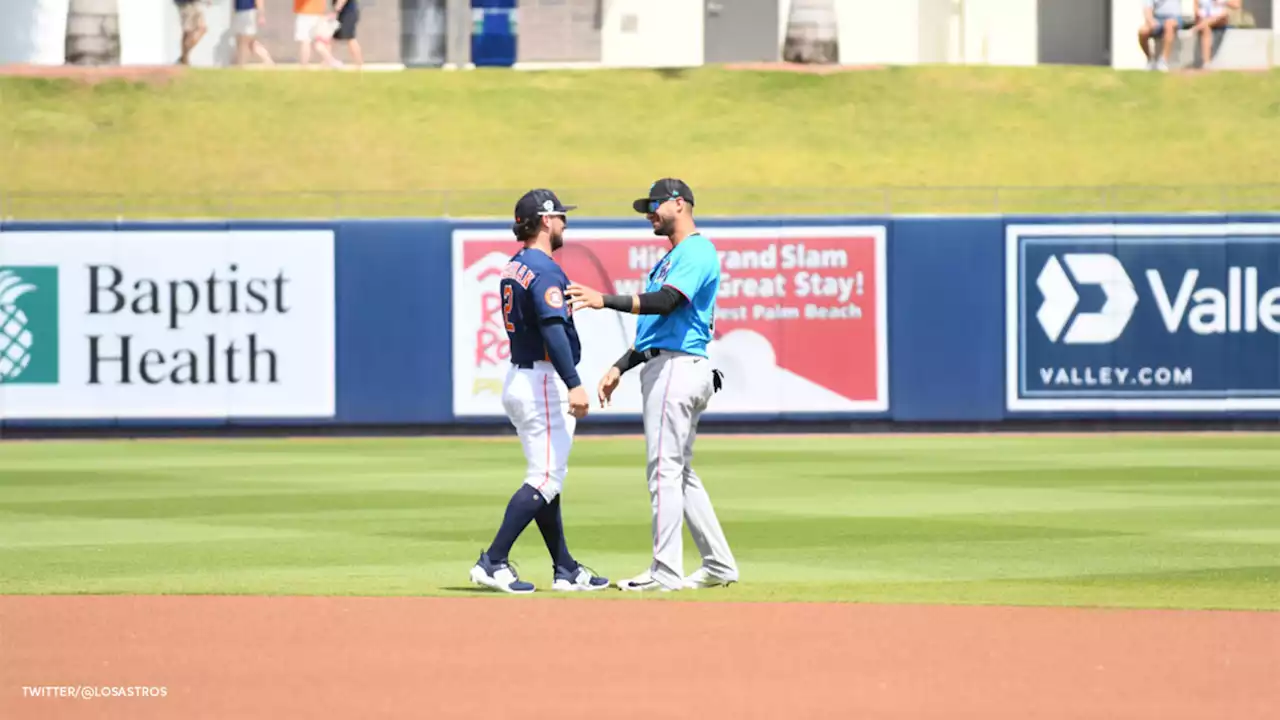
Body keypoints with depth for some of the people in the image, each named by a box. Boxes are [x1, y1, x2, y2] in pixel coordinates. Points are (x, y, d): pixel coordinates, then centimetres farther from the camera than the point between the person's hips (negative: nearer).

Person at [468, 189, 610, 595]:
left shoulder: (513, 268, 13)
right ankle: (493, 562, -15)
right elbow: (553, 329, -27)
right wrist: (573, 384, -33)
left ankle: (565, 570, 18)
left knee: (546, 479, 13)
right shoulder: (545, 271, -16)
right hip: (544, 382, -10)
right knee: (545, 480, -10)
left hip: (518, 378, 10)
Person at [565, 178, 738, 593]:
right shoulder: (671, 259, 24)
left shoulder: (697, 251, -9)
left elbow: (666, 302, -24)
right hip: (664, 367, 11)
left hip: (677, 368, -11)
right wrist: (620, 368, 21)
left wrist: (605, 301, -32)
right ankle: (719, 566, 16)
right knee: (681, 473, 13)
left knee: (665, 470, -11)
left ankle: (666, 572, -12)